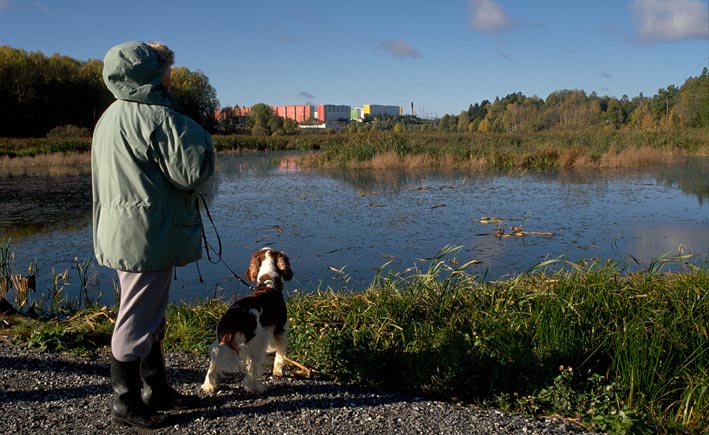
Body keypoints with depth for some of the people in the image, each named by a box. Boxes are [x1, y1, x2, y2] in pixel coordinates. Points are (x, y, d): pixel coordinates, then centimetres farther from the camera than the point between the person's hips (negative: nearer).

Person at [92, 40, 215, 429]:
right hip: (146, 237, -10)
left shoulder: (112, 116, 12)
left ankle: (156, 389, 31)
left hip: (122, 233, 10)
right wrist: (198, 136, -2)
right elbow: (194, 171, -18)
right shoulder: (154, 116, -18)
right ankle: (127, 404, 13)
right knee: (137, 322, 1)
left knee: (150, 320, 19)